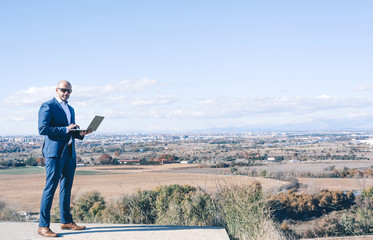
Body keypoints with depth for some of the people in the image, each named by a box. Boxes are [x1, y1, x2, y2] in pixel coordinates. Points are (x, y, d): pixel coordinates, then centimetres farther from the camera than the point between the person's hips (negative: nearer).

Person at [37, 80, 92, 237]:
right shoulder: (47, 107, -4)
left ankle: (66, 221, 21)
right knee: (50, 187, -8)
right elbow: (42, 129, -15)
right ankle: (43, 226, -4)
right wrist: (65, 129, -18)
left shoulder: (70, 109, 21)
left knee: (66, 188, 12)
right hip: (54, 153, -8)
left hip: (70, 154, 8)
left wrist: (81, 133, 5)